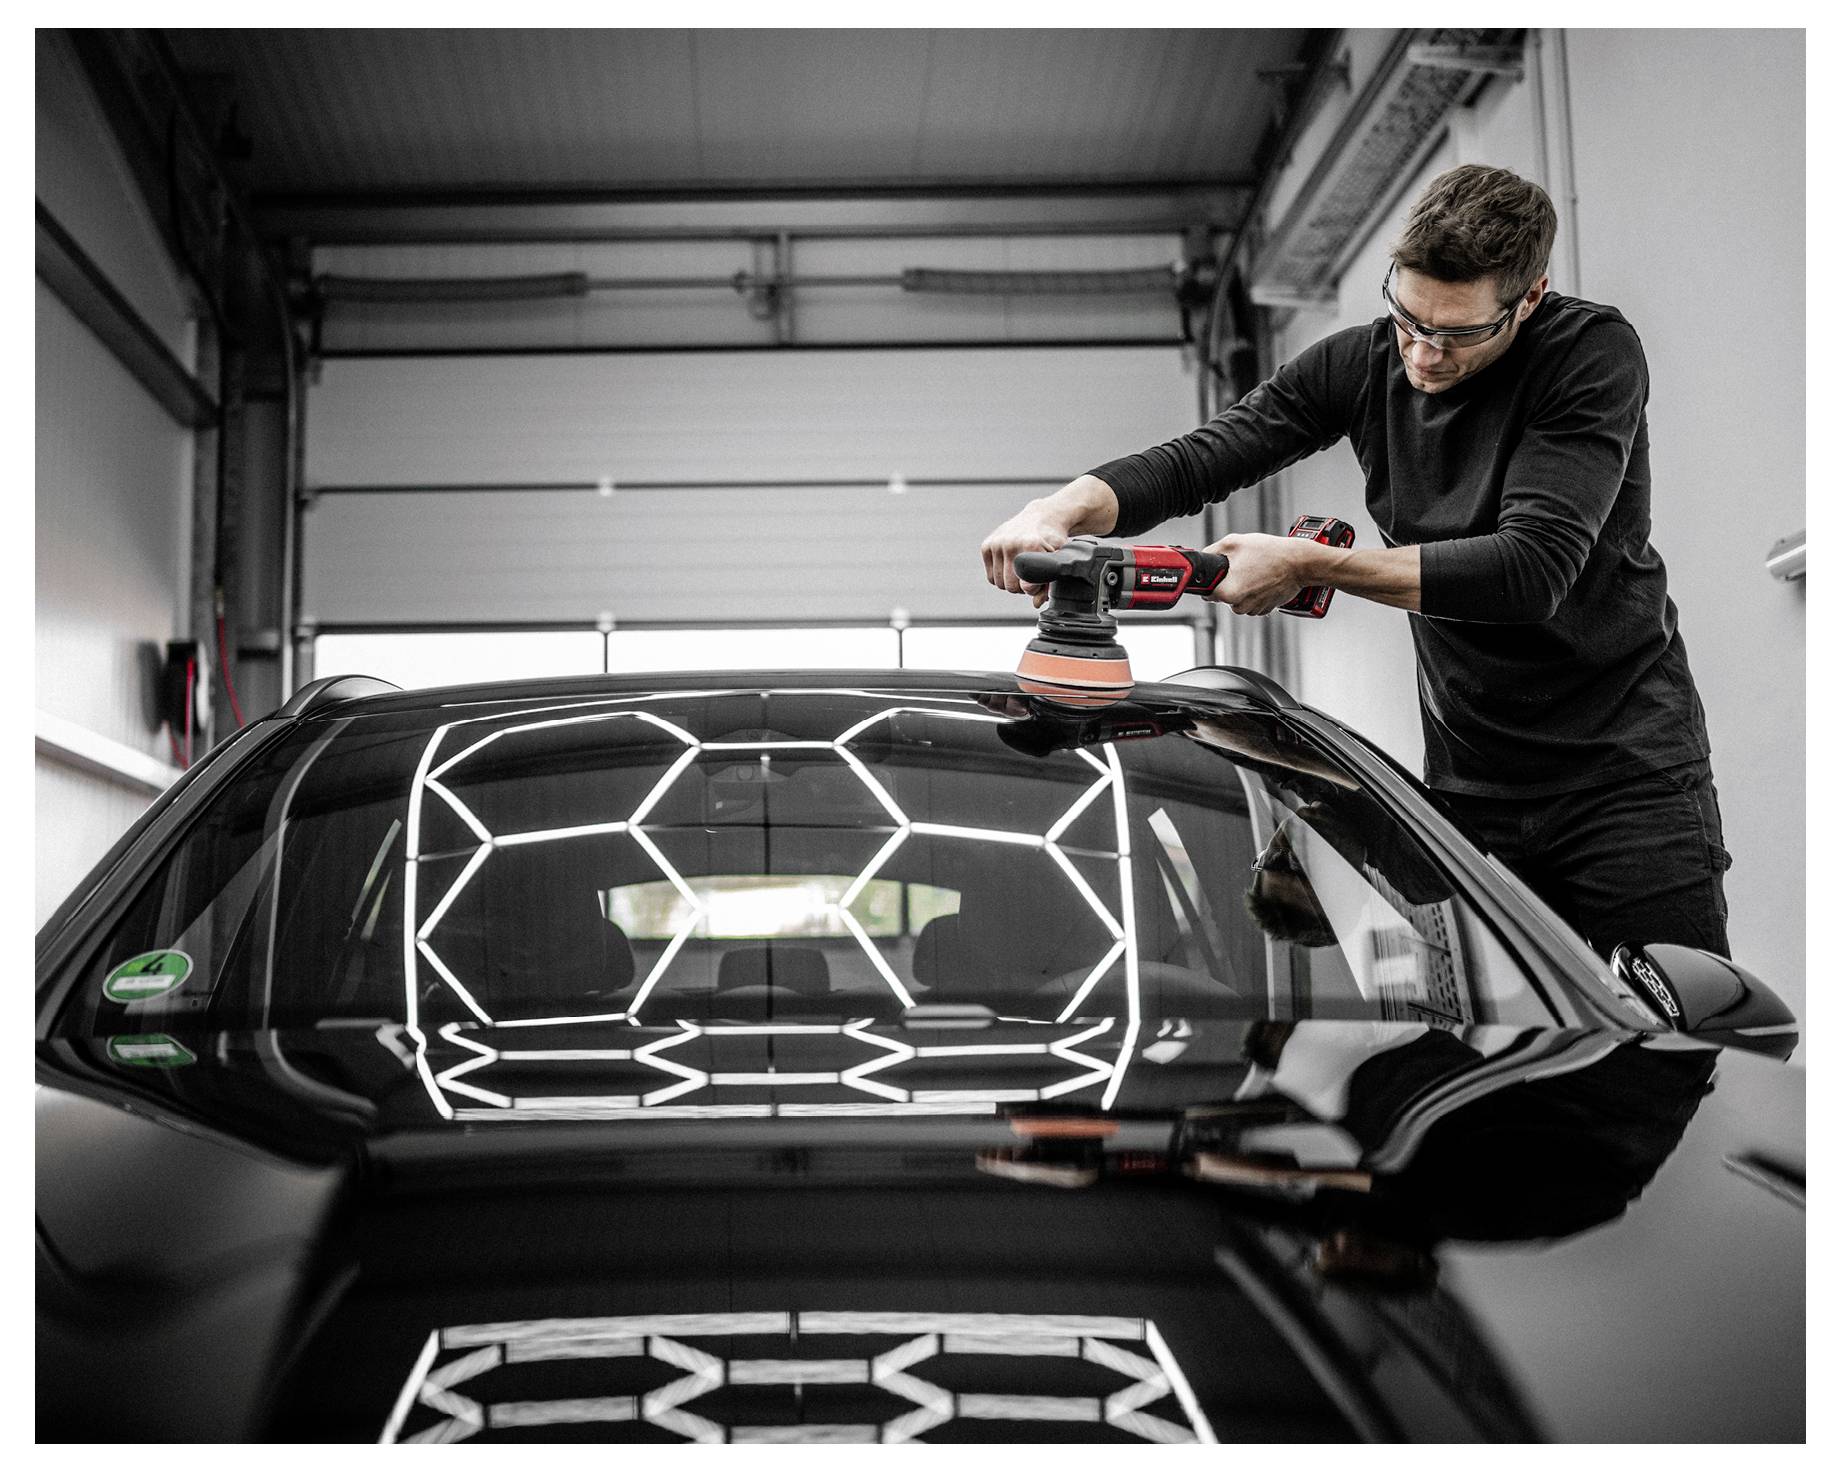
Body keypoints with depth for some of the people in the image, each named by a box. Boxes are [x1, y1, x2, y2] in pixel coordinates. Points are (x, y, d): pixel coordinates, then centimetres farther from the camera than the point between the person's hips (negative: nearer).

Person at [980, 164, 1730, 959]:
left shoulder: (1594, 352, -14)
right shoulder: (1362, 364, 0)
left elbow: (1532, 567, -25)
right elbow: (1191, 461, 2)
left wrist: (1311, 566, -23)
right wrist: (1057, 510, -19)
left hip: (1628, 768, -4)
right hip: (1468, 784, 4)